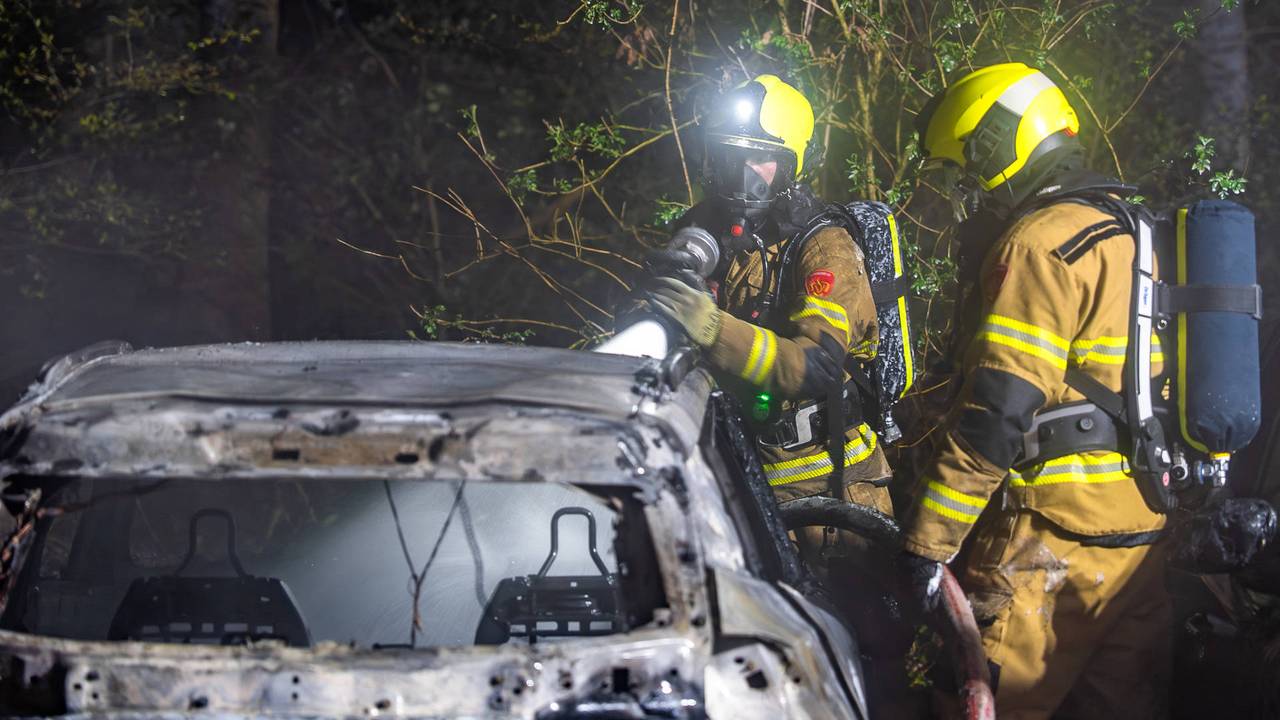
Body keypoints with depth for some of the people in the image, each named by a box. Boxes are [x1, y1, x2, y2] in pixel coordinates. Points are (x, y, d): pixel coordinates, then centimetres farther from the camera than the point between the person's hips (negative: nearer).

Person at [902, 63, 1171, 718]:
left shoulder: (1039, 242, -12)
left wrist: (927, 540, -17)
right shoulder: (1134, 233, 17)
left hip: (1056, 541, -9)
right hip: (1146, 535, 9)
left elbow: (996, 413, -19)